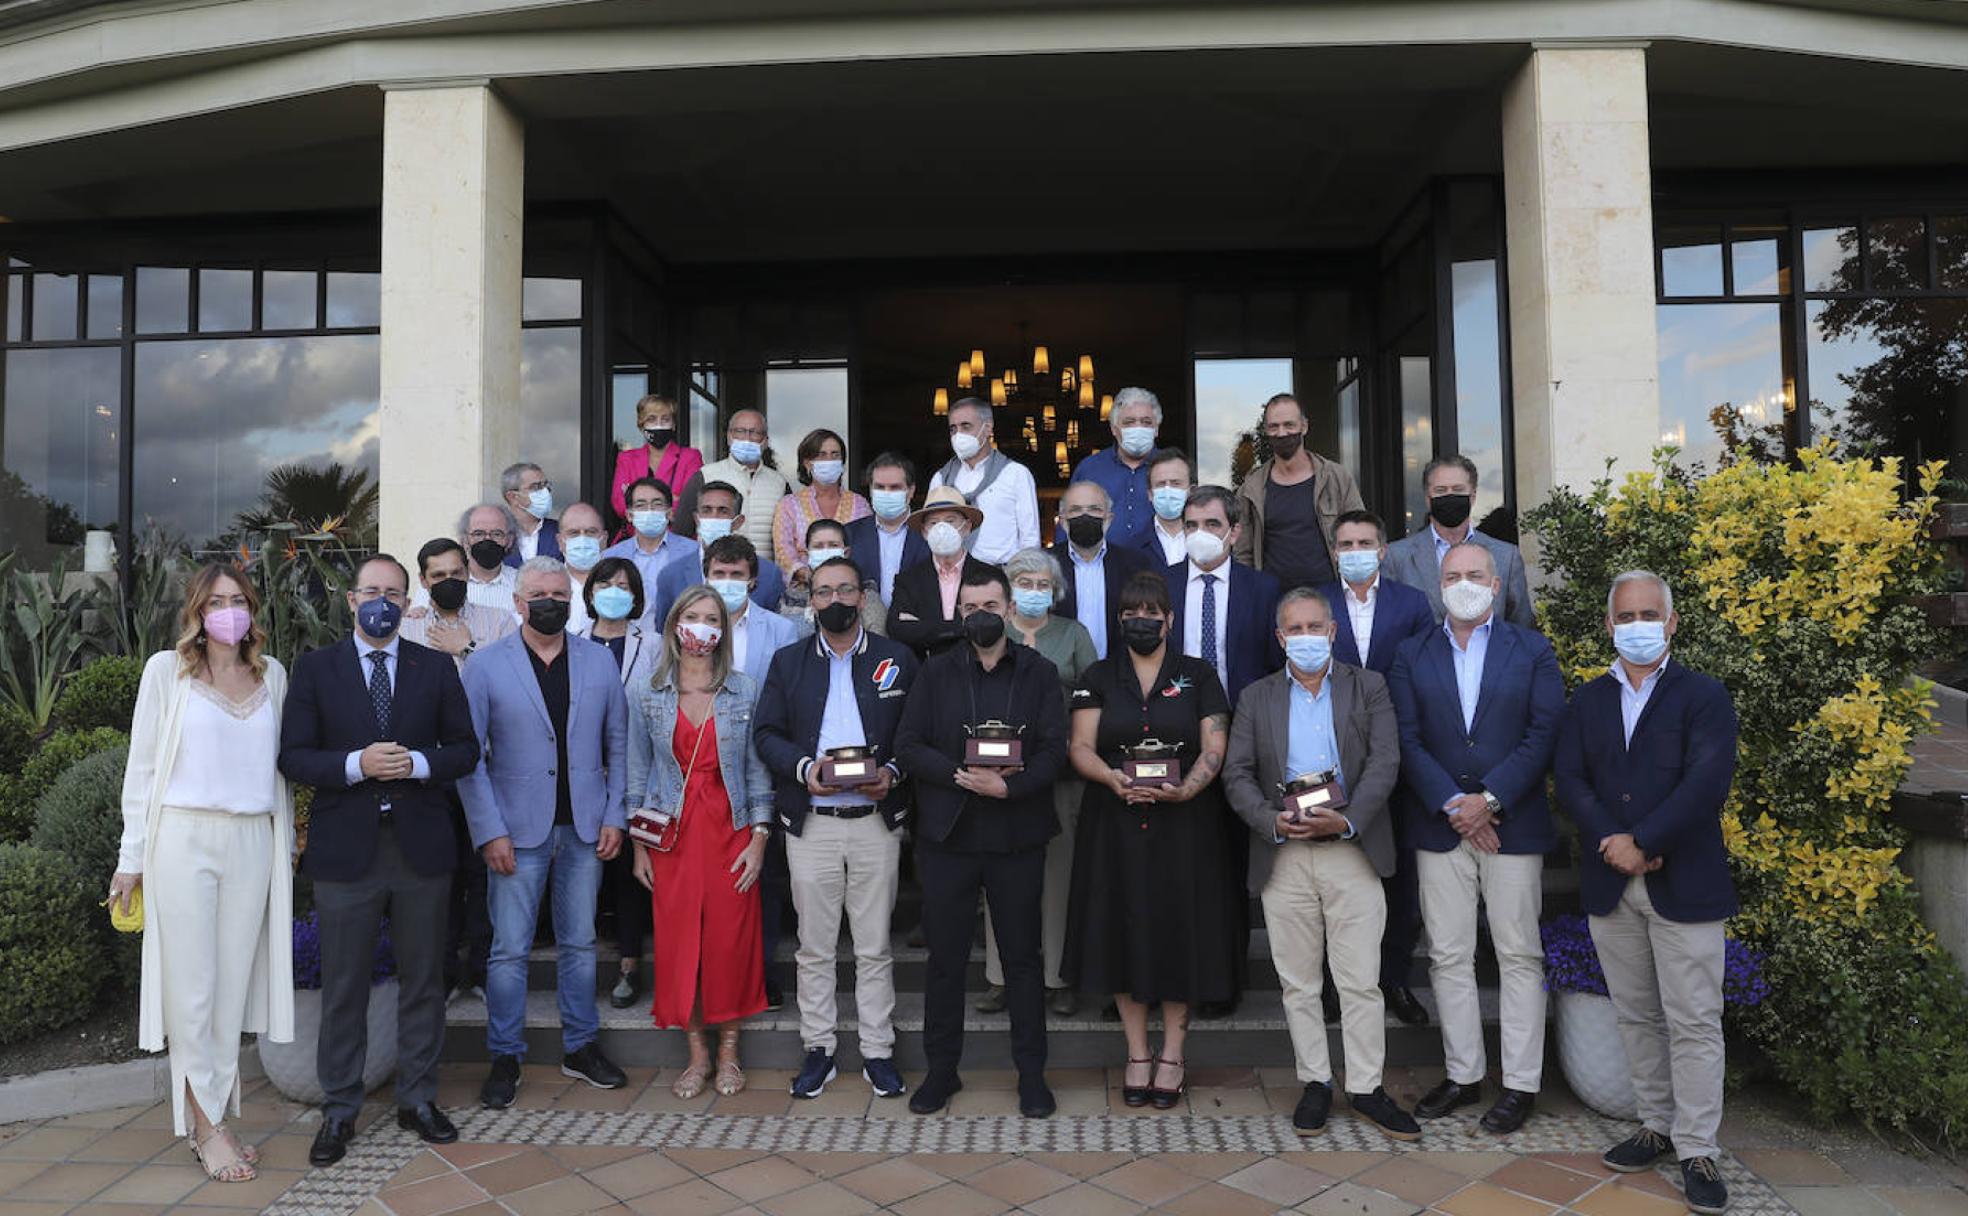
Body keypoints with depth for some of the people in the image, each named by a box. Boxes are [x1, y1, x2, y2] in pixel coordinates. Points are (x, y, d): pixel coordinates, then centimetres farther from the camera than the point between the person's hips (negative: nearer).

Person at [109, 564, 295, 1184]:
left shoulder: (273, 674, 10)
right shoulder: (166, 670, 2)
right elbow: (142, 766, 2)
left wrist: (287, 842, 13)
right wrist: (133, 857, -1)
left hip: (253, 843, 3)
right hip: (184, 838, -3)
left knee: (234, 985, 6)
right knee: (192, 987, 0)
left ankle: (214, 1116, 17)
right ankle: (206, 1125, 10)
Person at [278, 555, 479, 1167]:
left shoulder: (437, 668, 5)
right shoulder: (316, 667, 3)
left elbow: (465, 748, 5)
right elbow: (293, 755, -2)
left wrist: (419, 763, -14)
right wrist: (356, 764, -18)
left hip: (422, 847, 1)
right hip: (346, 849, -1)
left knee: (423, 979, 10)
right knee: (343, 985, 8)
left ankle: (418, 1098, 25)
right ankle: (339, 1110, 23)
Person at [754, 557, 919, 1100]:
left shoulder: (897, 659, 5)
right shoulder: (788, 662, 10)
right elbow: (767, 733, 5)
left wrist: (893, 772, -14)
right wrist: (803, 767, -13)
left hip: (876, 820, -1)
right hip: (811, 825, 1)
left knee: (875, 948, 6)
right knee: (814, 947, 8)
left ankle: (878, 1053, 17)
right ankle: (818, 1050, 21)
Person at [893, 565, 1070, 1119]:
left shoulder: (1039, 672, 4)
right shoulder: (936, 672, 6)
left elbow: (1054, 751, -4)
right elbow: (908, 746, -1)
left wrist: (1008, 786, -19)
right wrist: (961, 776, -15)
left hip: (1017, 838, 0)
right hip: (947, 835, 1)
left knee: (1023, 957, 8)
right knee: (945, 957, 8)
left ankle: (1031, 1073, 21)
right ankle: (941, 1069, 23)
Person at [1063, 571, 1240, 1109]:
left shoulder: (1198, 675, 6)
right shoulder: (1097, 678, 8)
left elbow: (1214, 749, -1)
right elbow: (1081, 747, -1)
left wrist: (1185, 789, -20)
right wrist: (1112, 777, -21)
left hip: (1184, 824, -1)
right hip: (1115, 824, 1)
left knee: (1179, 931, 2)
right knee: (1124, 932, 4)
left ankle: (1172, 1055, 17)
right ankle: (1138, 1055, 18)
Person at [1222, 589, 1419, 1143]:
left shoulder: (1367, 688, 7)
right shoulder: (1257, 698, 10)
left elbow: (1384, 762, -3)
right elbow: (1237, 774, 3)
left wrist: (1347, 820, -17)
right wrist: (1270, 820, -14)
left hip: (1352, 851, -1)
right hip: (1283, 857, 2)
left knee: (1361, 981, 1)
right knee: (1297, 982, 8)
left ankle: (1365, 1088, 14)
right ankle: (1315, 1082, 21)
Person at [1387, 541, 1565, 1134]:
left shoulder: (1533, 650, 4)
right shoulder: (1412, 655, 7)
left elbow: (1544, 735, -5)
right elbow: (1407, 741, -1)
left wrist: (1489, 800, -13)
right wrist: (1452, 805, -11)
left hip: (1513, 824, -1)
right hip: (1439, 826, 2)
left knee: (1519, 955, 4)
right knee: (1449, 957, 7)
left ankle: (1521, 1083, 15)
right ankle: (1462, 1075, 20)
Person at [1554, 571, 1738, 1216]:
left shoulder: (1704, 696, -1)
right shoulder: (1586, 701, 11)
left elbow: (1708, 779, -13)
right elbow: (1569, 778, 2)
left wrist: (1643, 842, -16)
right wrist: (1610, 840, -14)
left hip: (1684, 884, -4)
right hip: (1609, 884, 4)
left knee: (1693, 1022, 0)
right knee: (1636, 1015, 13)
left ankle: (1697, 1150, 10)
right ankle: (1657, 1124, 26)